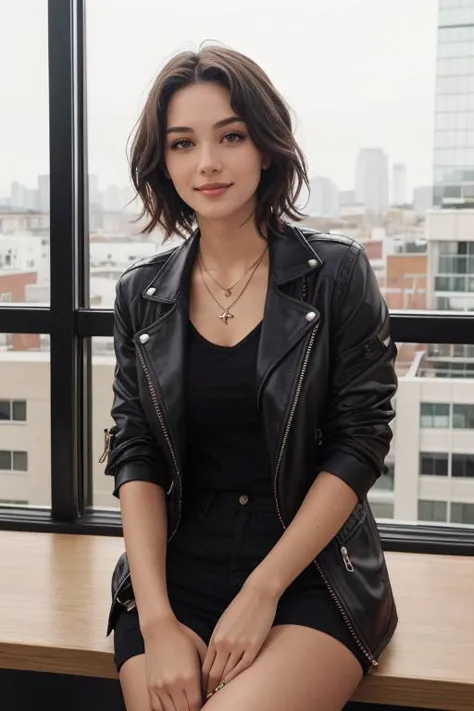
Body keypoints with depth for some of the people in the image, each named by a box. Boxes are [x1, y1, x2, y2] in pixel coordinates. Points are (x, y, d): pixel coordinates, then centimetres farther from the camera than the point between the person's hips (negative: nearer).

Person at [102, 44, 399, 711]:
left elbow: (359, 444, -6)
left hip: (313, 574, -2)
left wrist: (261, 594, -11)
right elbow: (135, 456, 2)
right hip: (176, 573, 3)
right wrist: (157, 621, -9)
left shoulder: (337, 273, -2)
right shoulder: (143, 293, 6)